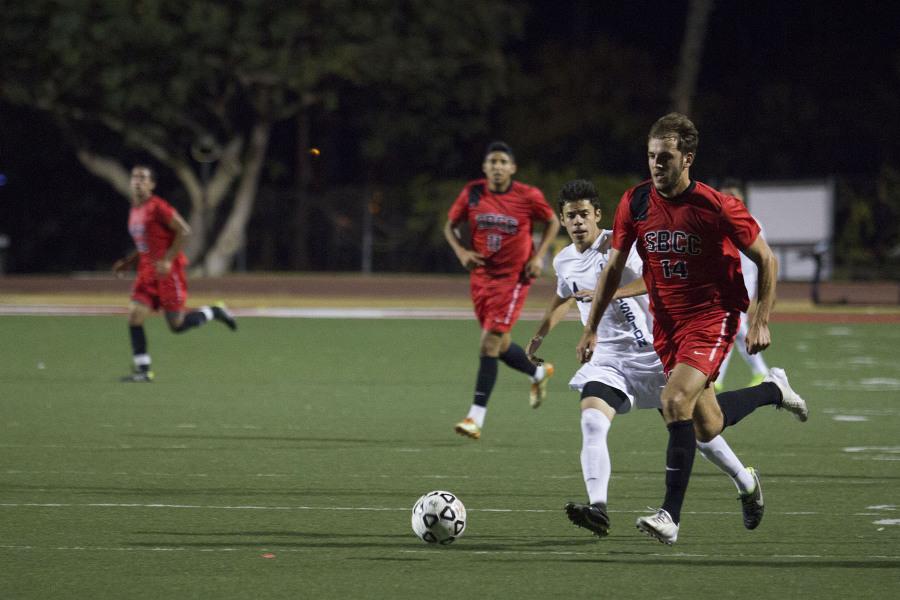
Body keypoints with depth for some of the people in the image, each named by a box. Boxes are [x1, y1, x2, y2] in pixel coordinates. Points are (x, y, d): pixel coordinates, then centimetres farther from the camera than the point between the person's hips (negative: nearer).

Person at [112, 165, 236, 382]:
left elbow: (184, 231, -15)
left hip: (168, 272, -7)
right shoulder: (134, 211, 13)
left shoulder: (158, 207, -13)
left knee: (177, 324, -3)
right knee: (134, 315, -8)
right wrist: (128, 262, 12)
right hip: (147, 272, 7)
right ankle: (143, 369, -3)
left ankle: (214, 312, 23)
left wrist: (168, 260, -20)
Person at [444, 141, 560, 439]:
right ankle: (539, 373, 47)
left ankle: (476, 417, -12)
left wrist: (538, 256, -4)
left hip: (513, 278, -5)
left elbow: (552, 222, 7)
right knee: (500, 346, 15)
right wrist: (461, 251, -8)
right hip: (481, 276, 5)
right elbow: (450, 225, 10)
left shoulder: (528, 196, -9)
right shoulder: (472, 193, -2)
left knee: (489, 344, -13)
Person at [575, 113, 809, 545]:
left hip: (713, 317, -5)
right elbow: (613, 269, 7)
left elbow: (765, 259, -4)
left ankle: (671, 516, -26)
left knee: (675, 400, -27)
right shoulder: (635, 203, -4)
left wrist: (761, 322, -9)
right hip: (666, 323, 5)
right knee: (707, 429, 12)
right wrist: (591, 328, 4)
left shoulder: (717, 207, -16)